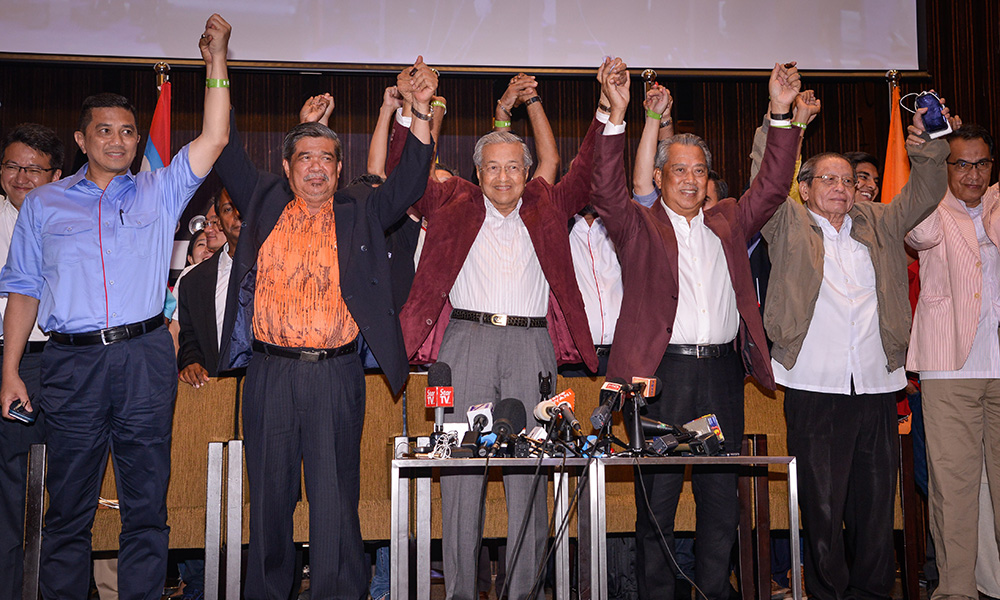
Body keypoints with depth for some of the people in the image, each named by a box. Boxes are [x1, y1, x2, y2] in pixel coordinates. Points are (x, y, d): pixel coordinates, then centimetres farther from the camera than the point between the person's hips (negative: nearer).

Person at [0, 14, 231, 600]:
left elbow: (214, 139, 1)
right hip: (72, 361, 1)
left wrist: (217, 61, -4)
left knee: (147, 503, 5)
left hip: (145, 359, 0)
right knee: (68, 507, 7)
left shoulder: (160, 192, 11)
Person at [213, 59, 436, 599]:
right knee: (269, 495, 10)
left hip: (336, 375, -1)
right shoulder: (264, 203, 12)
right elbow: (227, 157, 12)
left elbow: (408, 182, 2)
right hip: (269, 373, 1)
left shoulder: (359, 213, 10)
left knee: (335, 497, 3)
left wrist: (420, 110, -10)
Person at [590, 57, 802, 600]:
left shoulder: (727, 222, 16)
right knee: (656, 499, 3)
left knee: (722, 499, 10)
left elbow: (771, 187, 10)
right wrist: (616, 115, -20)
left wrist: (781, 114, 1)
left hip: (723, 372, 4)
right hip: (662, 372, -4)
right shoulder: (639, 226, 4)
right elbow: (606, 192, -10)